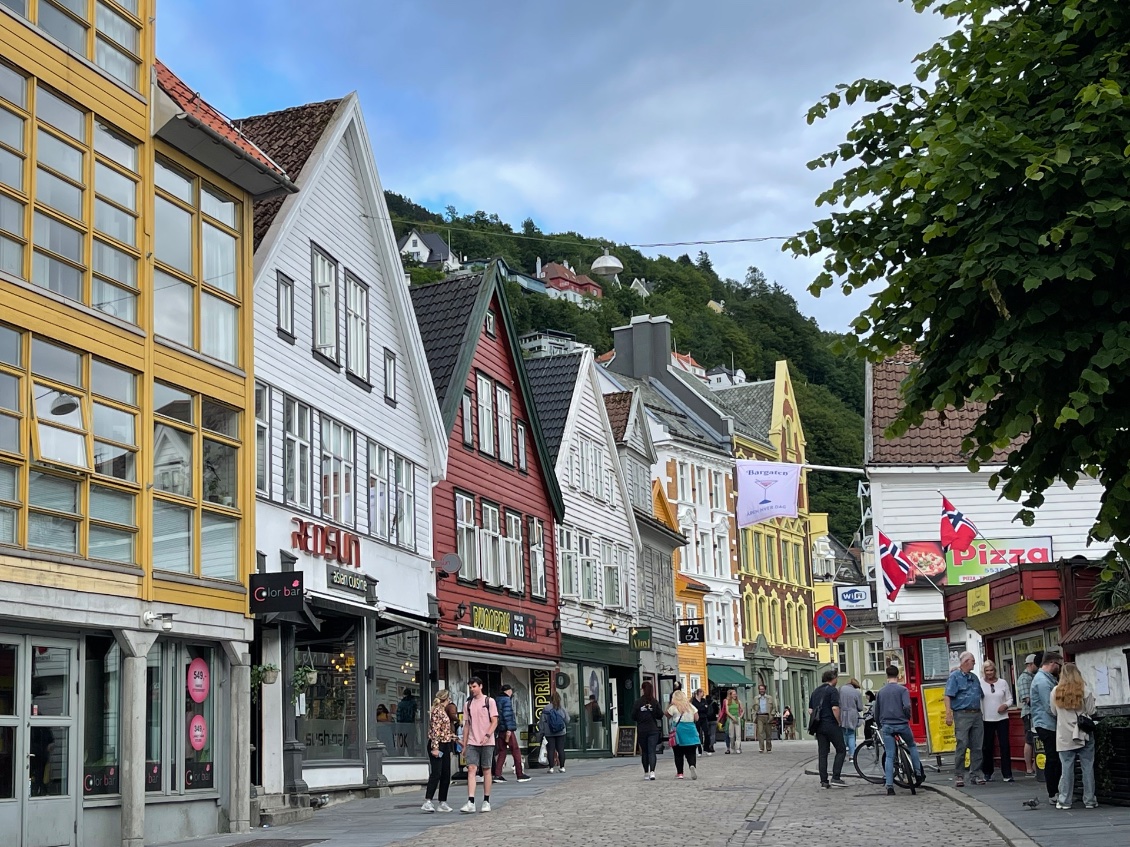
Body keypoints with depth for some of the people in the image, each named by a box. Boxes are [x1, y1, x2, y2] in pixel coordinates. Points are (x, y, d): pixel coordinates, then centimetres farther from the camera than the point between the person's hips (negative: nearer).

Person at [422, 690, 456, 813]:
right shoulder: (437, 711, -12)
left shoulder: (443, 711, 17)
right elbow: (435, 730, -19)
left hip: (445, 746, 10)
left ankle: (443, 803, 12)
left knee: (446, 775, 8)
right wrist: (435, 747, -23)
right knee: (436, 773, -16)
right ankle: (427, 802, -22)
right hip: (438, 745, -10)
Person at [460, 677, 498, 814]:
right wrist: (464, 745, 12)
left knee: (486, 770, 3)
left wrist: (487, 736, -19)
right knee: (471, 769, -10)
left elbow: (494, 721, -4)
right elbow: (466, 725, 15)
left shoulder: (489, 701, 0)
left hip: (487, 742, -3)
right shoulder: (468, 704, 12)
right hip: (472, 743, 3)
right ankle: (470, 802, -17)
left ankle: (486, 801, 12)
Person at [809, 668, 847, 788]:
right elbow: (835, 708, -18)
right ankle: (835, 778, -6)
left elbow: (810, 710, 15)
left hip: (819, 726, 7)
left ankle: (824, 781, 4)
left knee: (822, 754, 7)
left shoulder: (816, 691, 15)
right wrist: (839, 722, -7)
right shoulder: (833, 690, -8)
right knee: (841, 750, 3)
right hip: (831, 725, -7)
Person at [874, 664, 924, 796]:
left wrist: (880, 725, 27)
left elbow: (876, 712, 14)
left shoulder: (881, 692, 10)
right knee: (912, 746, 25)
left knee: (889, 756, 0)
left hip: (886, 726, 2)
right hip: (902, 725, -2)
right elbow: (907, 707, -16)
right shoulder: (902, 689, -3)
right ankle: (918, 771, 19)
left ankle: (889, 785, -9)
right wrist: (908, 718, 3)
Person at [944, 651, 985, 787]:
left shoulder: (974, 677, 19)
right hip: (962, 714, -6)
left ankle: (976, 775, 11)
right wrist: (948, 714, -19)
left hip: (976, 714, 6)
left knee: (977, 747, 5)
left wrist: (980, 712, 17)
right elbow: (948, 696, -10)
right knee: (962, 746, -7)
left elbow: (980, 695, 25)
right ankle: (958, 776, -3)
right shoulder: (955, 677, -3)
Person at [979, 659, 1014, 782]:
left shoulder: (1002, 683, 6)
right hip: (986, 720, -1)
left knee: (1005, 746, -4)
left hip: (1002, 718, 1)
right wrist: (979, 714, -13)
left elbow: (1010, 699, 10)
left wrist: (1005, 705, -10)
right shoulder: (980, 684, 0)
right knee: (987, 747, 5)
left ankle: (1007, 774, 0)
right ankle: (987, 773, 18)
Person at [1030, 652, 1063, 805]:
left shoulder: (1046, 678, 16)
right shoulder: (1043, 681, -17)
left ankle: (1055, 792, 15)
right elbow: (1050, 708, -20)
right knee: (1052, 760, -5)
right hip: (1047, 726, -10)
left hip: (1049, 725, 10)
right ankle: (1053, 795, 0)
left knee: (1055, 759, 11)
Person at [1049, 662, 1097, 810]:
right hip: (1084, 735, -1)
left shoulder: (1056, 692, -1)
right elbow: (1090, 711, -4)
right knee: (1087, 768, 6)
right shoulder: (1085, 690, -7)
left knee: (1067, 768, 4)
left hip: (1064, 736, 1)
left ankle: (1064, 801, 5)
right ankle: (1089, 800, 9)